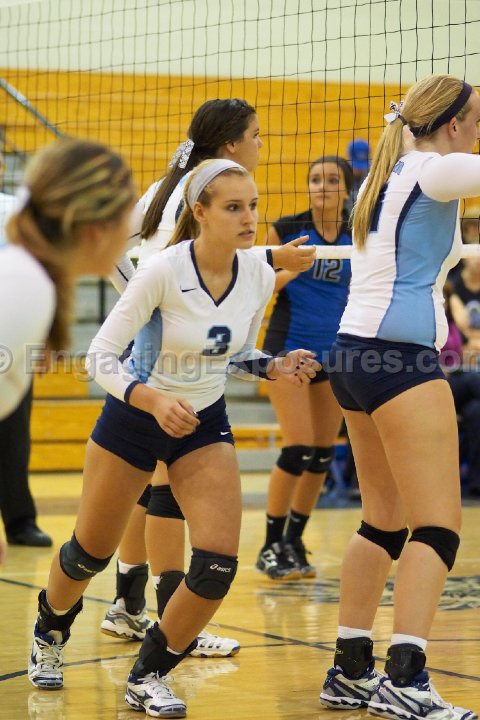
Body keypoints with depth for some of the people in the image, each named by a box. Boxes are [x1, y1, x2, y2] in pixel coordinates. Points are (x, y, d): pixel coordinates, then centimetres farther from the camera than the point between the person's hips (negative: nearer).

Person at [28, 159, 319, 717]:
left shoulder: (259, 276, -10)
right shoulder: (162, 271, -25)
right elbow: (101, 356, -22)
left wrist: (275, 368, -12)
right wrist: (153, 399, -37)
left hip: (205, 423, 3)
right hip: (133, 419, -3)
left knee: (218, 564, -14)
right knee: (90, 552, 13)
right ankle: (49, 635, 47)